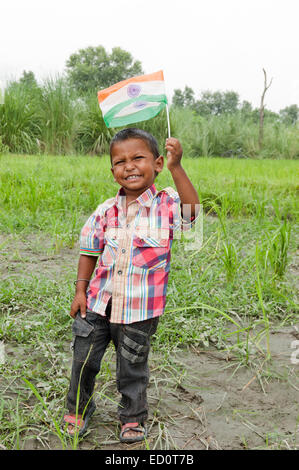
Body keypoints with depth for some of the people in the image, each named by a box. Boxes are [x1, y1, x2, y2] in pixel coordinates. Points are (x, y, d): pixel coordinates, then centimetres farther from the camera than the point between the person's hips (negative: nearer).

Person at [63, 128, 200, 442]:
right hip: (98, 303, 3)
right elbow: (89, 251, 7)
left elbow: (192, 211, -30)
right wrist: (80, 290, 4)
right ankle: (78, 409, 42)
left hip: (140, 310, -3)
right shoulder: (106, 211, -2)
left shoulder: (166, 204, -9)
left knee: (132, 368, 15)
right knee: (84, 360, 15)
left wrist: (176, 168, -37)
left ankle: (132, 417, 40)